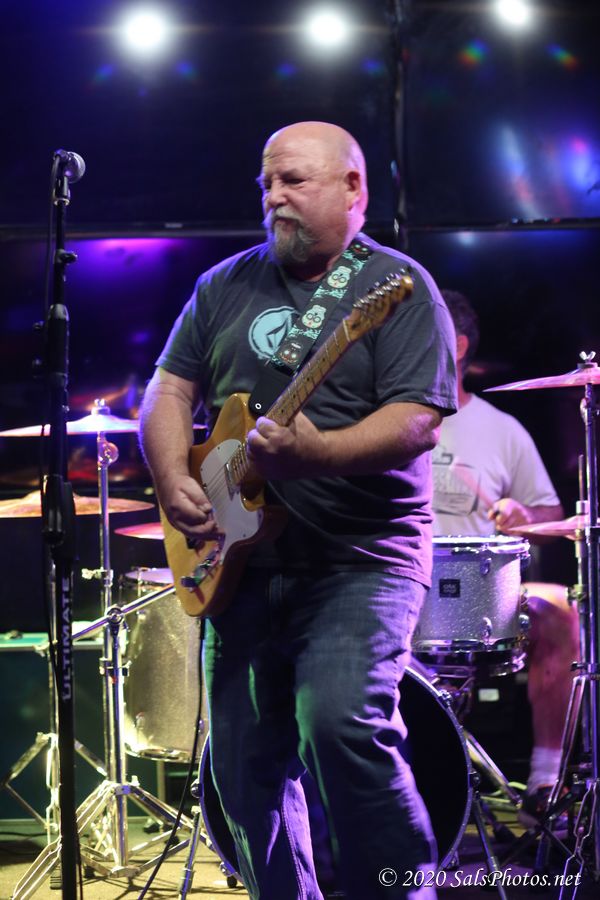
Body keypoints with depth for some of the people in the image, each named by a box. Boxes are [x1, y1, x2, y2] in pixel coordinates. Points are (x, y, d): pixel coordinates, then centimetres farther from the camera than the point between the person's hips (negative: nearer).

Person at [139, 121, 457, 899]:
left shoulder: (397, 287, -4)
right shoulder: (227, 286, 13)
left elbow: (419, 421, -15)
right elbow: (170, 390, 14)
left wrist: (319, 451, -30)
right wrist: (174, 481, -5)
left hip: (361, 557, -6)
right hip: (243, 558, 6)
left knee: (342, 723, -24)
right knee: (244, 764, 6)